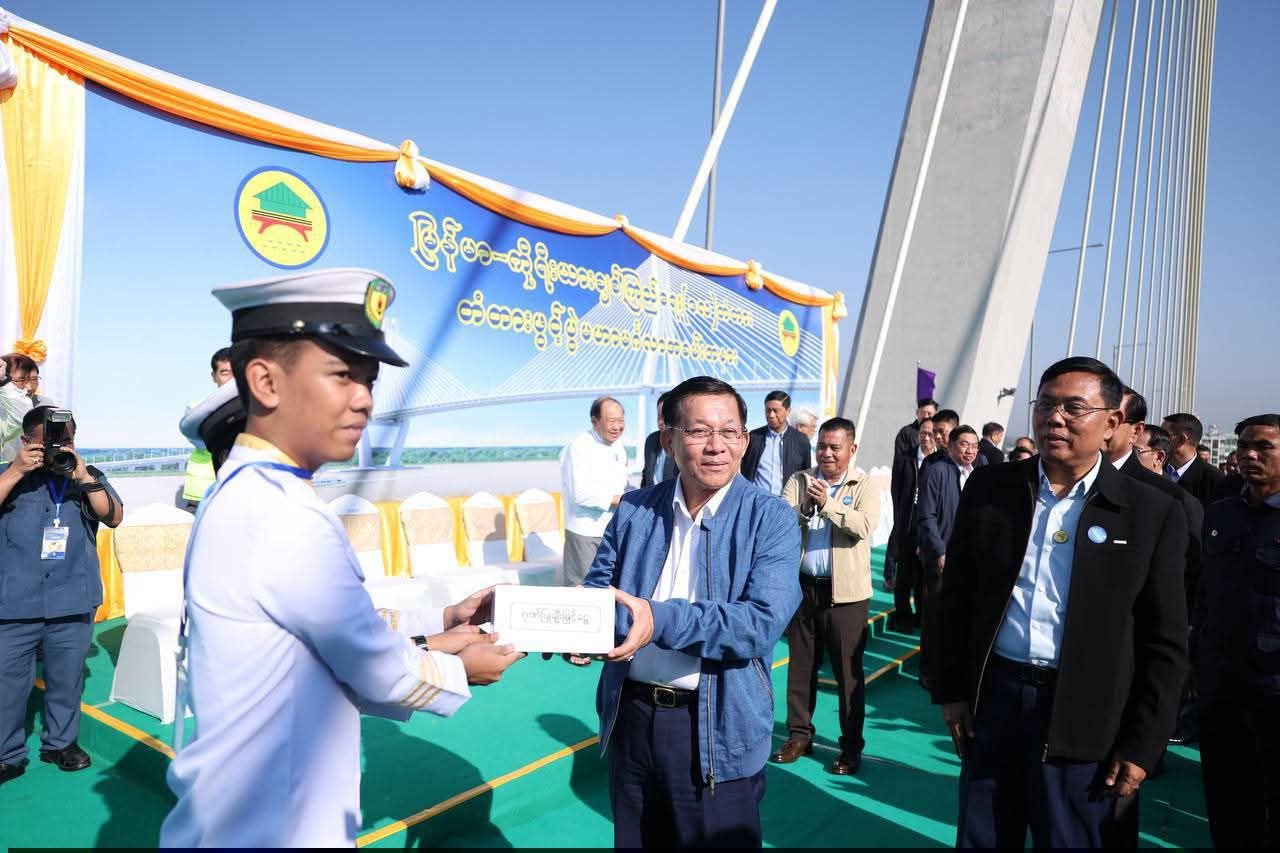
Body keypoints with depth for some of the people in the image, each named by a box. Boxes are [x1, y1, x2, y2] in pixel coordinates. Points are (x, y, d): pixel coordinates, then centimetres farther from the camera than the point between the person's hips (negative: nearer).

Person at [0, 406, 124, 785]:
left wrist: (85, 479, -19)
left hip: (73, 601, 1)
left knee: (66, 679, 13)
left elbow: (114, 517, -8)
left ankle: (61, 742, 30)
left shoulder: (88, 476, 4)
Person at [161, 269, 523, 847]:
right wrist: (459, 669, 0)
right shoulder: (285, 519, -28)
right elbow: (382, 672, -17)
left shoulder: (242, 494, 2)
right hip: (264, 830, -9)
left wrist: (439, 623, 7)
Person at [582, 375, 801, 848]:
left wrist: (659, 619, -30)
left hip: (717, 729, -4)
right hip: (631, 716, 4)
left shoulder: (772, 519, -11)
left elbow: (764, 621, -22)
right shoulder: (635, 509, 1)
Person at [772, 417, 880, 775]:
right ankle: (799, 734, 28)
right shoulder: (799, 480, 6)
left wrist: (827, 504, -26)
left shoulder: (864, 484, -2)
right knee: (800, 665, 13)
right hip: (802, 586, 3)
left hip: (845, 591, -3)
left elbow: (865, 525, -18)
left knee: (848, 670, 5)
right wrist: (802, 506, -25)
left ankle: (851, 745, 19)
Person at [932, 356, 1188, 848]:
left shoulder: (1152, 513, -5)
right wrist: (951, 690, 3)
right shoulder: (989, 487, 0)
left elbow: (1164, 643, -3)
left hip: (1085, 718, -2)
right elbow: (957, 596, 5)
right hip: (992, 699, 2)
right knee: (981, 838, 15)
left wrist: (1142, 745, -5)